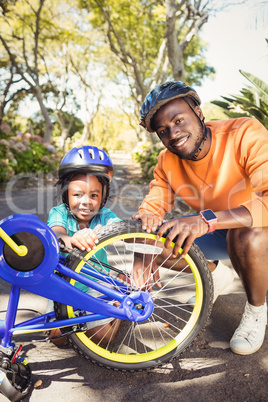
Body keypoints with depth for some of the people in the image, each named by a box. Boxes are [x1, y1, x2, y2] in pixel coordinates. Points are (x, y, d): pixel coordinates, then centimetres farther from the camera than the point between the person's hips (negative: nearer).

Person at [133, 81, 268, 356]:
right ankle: (217, 275, 18)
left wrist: (207, 220, -50)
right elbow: (153, 204, -6)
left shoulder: (245, 134, -27)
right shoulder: (167, 162, -8)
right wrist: (147, 217, -31)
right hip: (218, 233, 6)